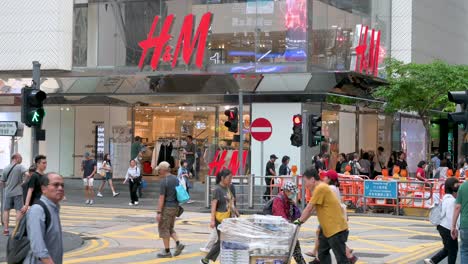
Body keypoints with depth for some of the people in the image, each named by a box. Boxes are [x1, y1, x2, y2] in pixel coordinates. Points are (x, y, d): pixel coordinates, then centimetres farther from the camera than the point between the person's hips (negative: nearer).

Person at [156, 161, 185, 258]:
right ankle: (178, 244, 1)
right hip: (175, 207, 8)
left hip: (167, 207, -8)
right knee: (170, 228, 19)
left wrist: (158, 213, -18)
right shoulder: (176, 179, 8)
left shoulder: (164, 182, -17)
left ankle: (167, 251, 6)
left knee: (163, 229, 3)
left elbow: (161, 198, -19)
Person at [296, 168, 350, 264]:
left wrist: (299, 221, -2)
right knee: (323, 253, 18)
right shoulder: (320, 188, 14)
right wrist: (301, 220, 12)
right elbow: (312, 208, 17)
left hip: (336, 228, -11)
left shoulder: (320, 188, -17)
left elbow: (309, 208, -14)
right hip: (328, 228, 11)